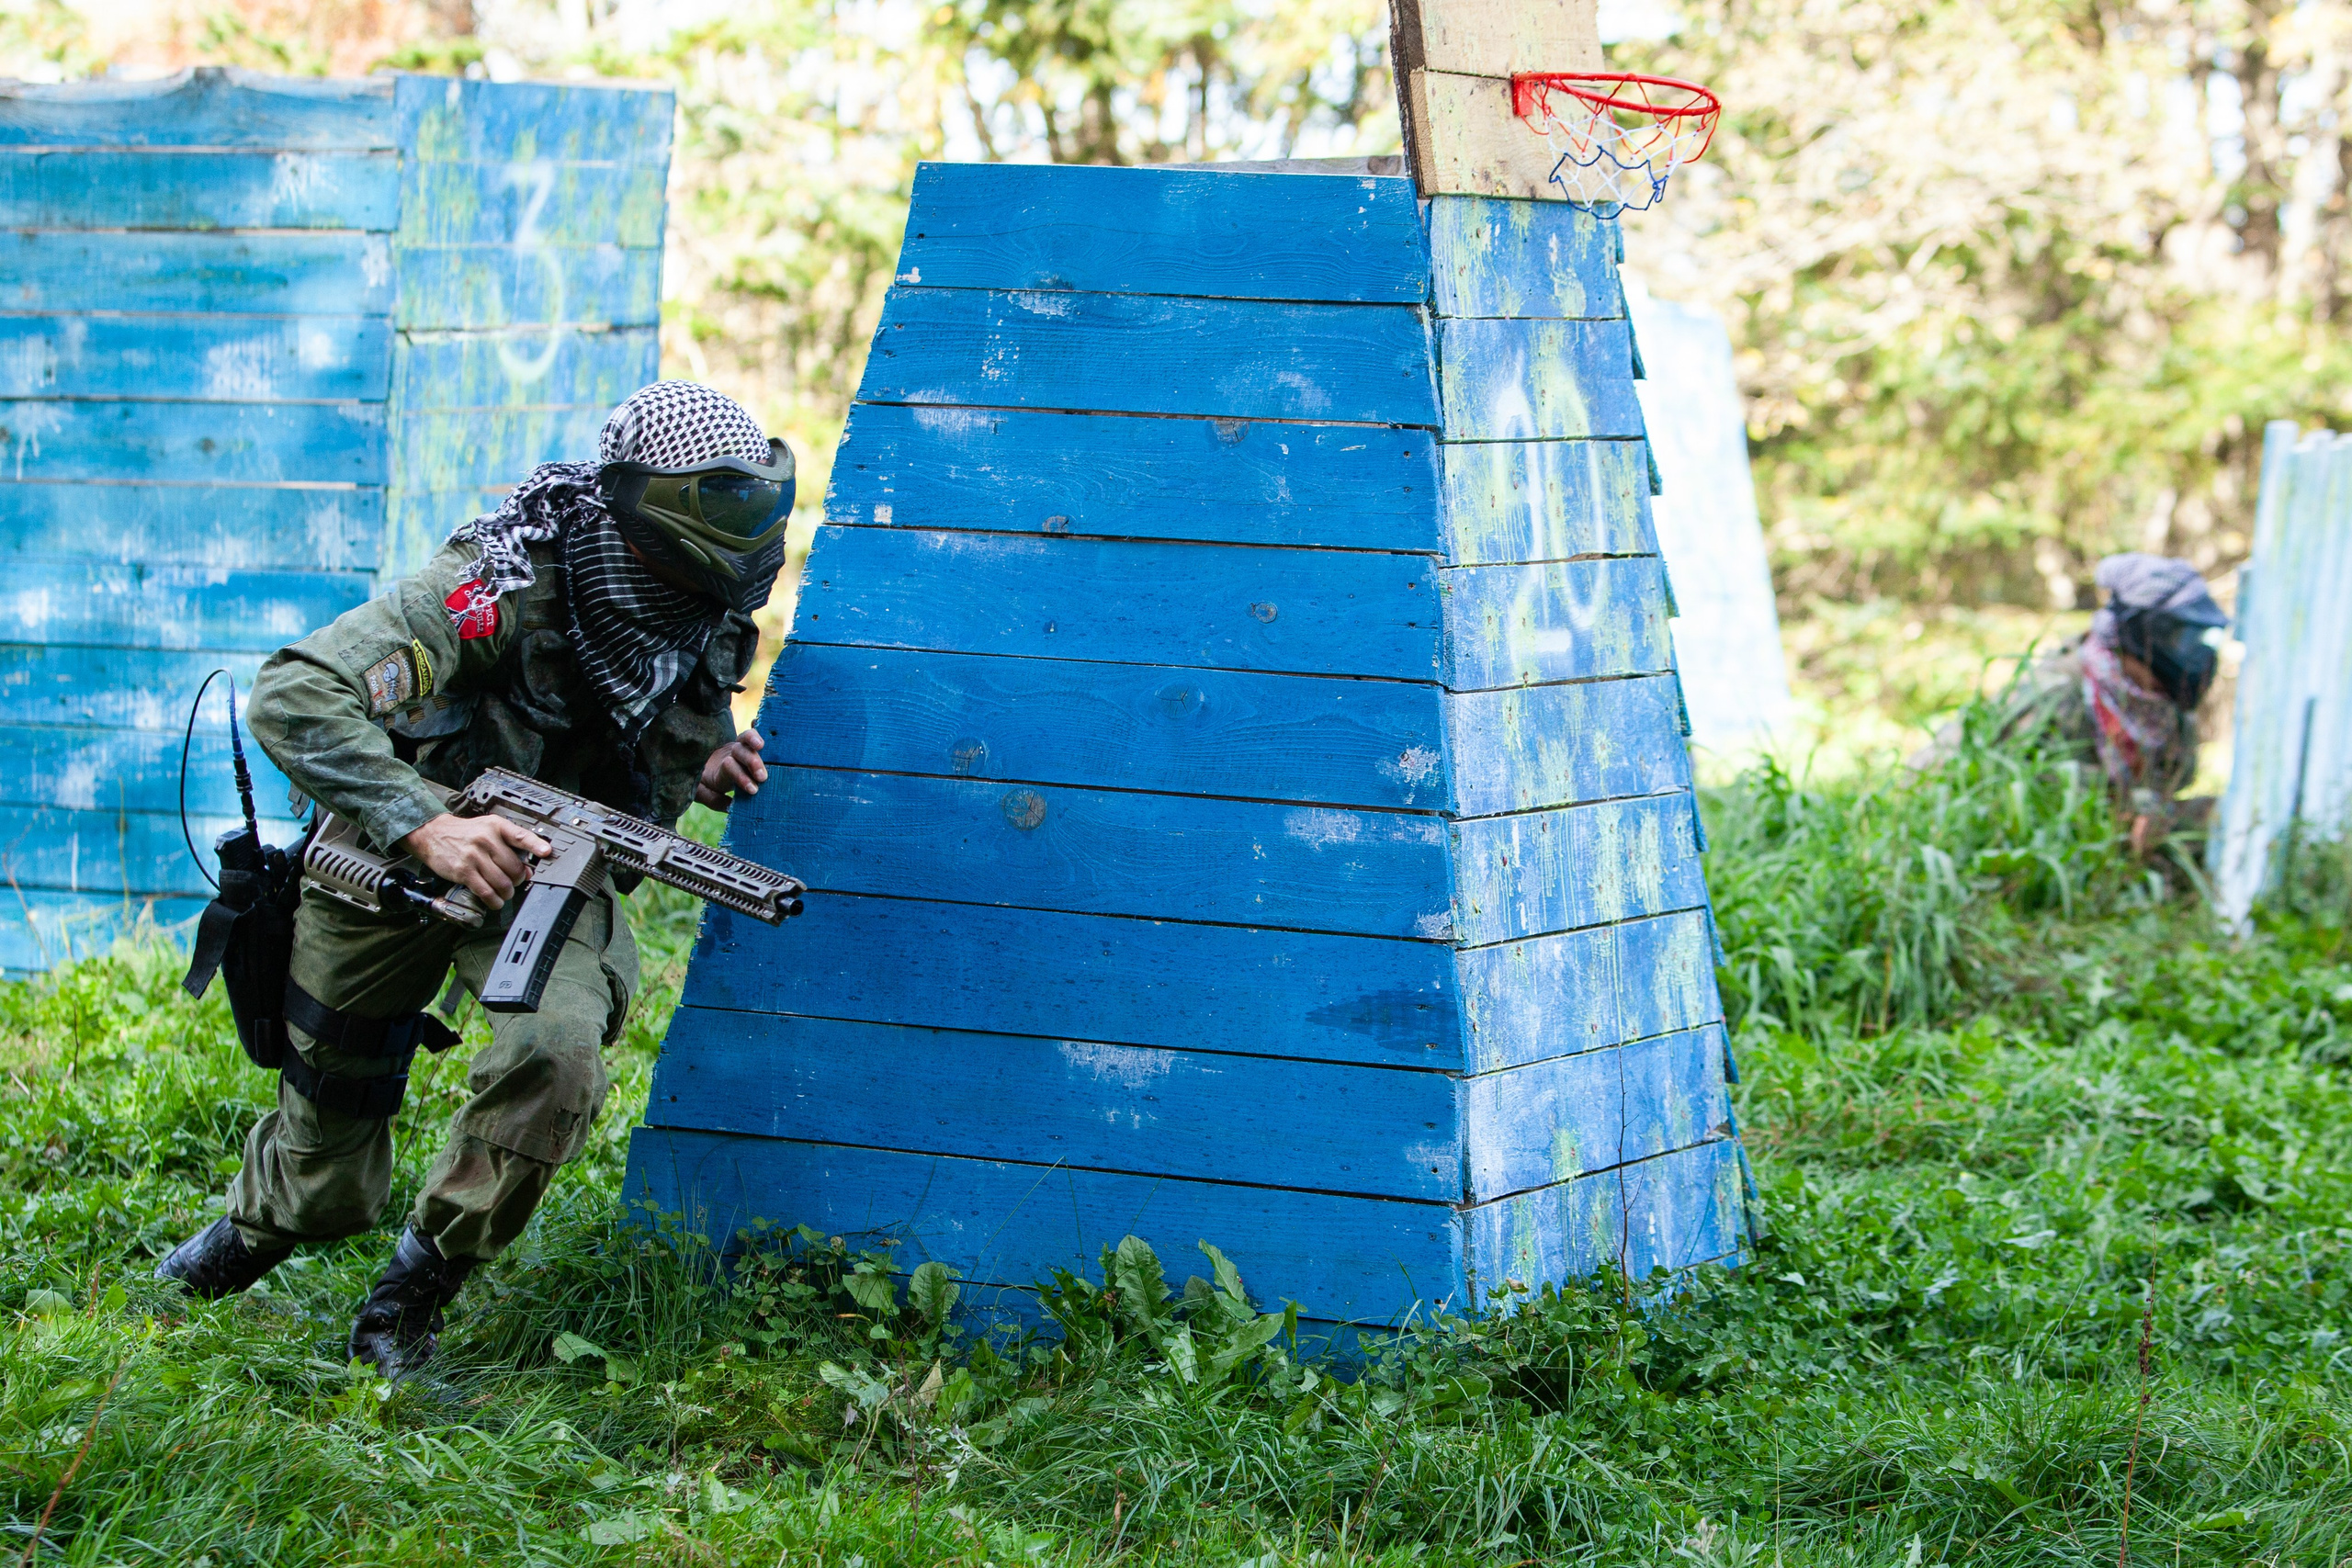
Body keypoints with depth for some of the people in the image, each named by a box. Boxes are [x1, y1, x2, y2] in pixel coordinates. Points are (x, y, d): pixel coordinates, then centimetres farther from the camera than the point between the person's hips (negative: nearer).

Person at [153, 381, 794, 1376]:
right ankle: (256, 1228, 53)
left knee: (559, 1052, -30)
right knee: (324, 1183, 13)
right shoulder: (506, 587, -32)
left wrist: (704, 769, -12)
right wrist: (425, 826, -47)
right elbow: (291, 698, -38)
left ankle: (414, 1293, -8)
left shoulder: (709, 623, -13)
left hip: (550, 878, 3)